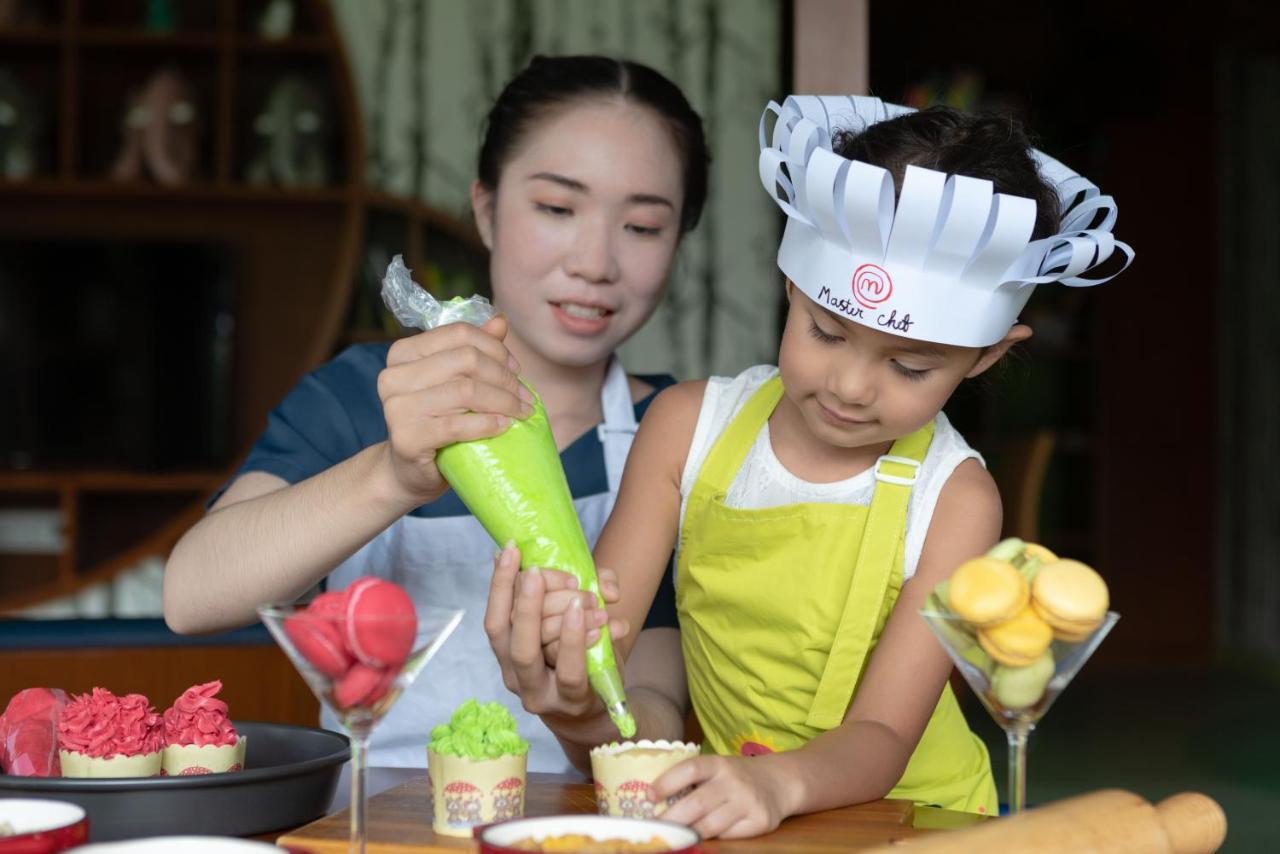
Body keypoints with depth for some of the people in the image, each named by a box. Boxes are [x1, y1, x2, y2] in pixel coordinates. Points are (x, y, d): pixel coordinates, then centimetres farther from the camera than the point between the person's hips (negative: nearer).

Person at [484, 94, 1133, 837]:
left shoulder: (952, 499, -10)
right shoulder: (689, 426, -3)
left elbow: (881, 738, -14)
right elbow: (598, 638, -5)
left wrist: (782, 784, -35)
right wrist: (577, 707, -28)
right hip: (719, 814, 2)